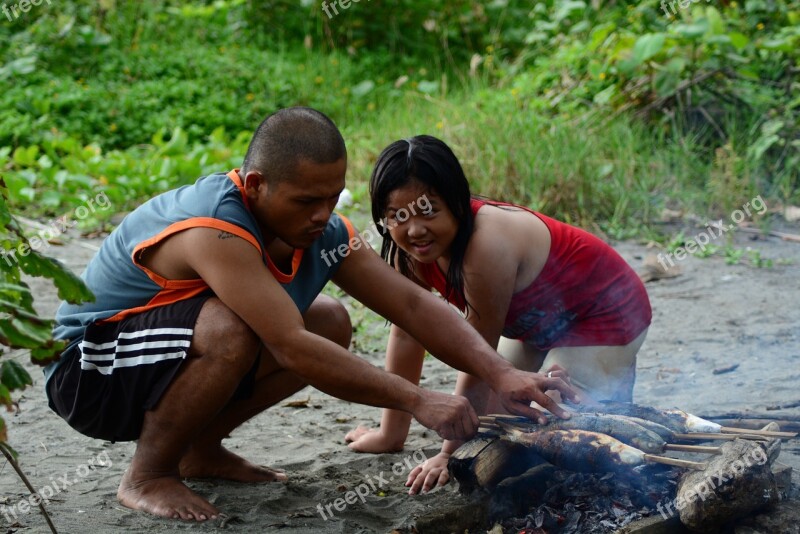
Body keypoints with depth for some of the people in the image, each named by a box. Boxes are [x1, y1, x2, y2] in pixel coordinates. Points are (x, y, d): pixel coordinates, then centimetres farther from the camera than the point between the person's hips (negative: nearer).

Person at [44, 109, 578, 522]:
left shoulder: (321, 230, -9)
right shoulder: (214, 231, -34)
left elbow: (413, 303, -9)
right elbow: (292, 349, -38)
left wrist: (500, 374, -22)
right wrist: (416, 400, -37)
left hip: (179, 353, 8)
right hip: (89, 373, -8)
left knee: (330, 323, 0)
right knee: (229, 331, -36)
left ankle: (201, 449, 10)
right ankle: (149, 475, -12)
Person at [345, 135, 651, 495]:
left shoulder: (487, 245, -37)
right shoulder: (408, 252, -15)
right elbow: (407, 333, -5)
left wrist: (451, 454, -23)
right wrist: (391, 434, -2)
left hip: (605, 312, -8)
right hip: (538, 322, 8)